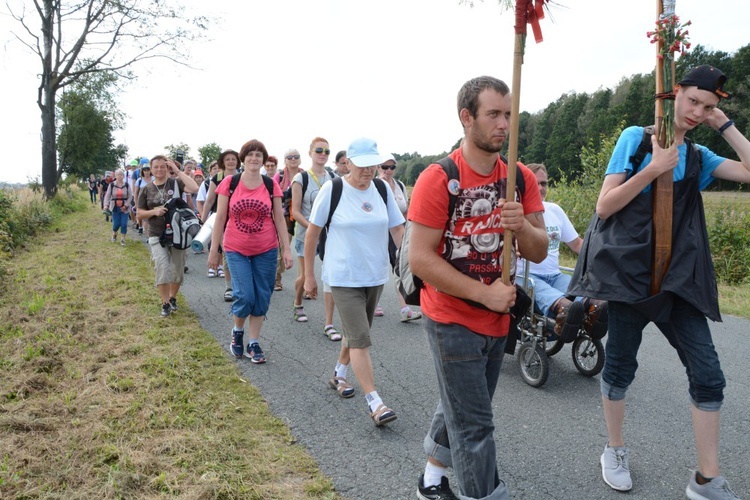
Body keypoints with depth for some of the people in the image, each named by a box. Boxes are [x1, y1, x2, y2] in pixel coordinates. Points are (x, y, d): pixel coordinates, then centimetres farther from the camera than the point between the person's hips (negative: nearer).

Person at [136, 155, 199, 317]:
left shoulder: (175, 183, -1)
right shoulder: (146, 190, 3)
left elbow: (194, 188, -21)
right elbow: (139, 215, 6)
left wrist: (178, 171, -16)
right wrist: (154, 211, -14)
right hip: (157, 236, 0)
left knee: (178, 270, 10)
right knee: (163, 269, -13)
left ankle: (172, 298, 32)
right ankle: (165, 303, 1)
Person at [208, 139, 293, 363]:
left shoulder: (271, 185, 0)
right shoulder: (229, 183, -3)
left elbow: (279, 219, 2)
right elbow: (220, 219, 0)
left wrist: (286, 249, -3)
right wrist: (214, 250, 0)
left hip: (266, 250, 2)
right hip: (237, 250, -2)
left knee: (261, 298, 5)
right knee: (245, 296, -9)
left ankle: (254, 344, 21)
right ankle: (237, 331, 22)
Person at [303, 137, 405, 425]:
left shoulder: (382, 189, 1)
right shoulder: (332, 190, -10)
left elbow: (398, 230, 5)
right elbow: (312, 232, -3)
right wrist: (309, 276, -1)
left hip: (376, 276, 5)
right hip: (344, 278, -5)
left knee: (355, 332, 19)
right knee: (360, 339, -9)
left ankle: (339, 376, 43)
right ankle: (375, 404, -6)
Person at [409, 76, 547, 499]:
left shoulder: (522, 178, 0)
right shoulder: (439, 179, -16)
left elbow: (540, 253, 0)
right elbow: (420, 259, -19)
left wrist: (522, 226, -22)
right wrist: (485, 292, -21)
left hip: (498, 319, 6)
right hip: (453, 320, -6)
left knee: (461, 409, 22)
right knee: (475, 426, 0)